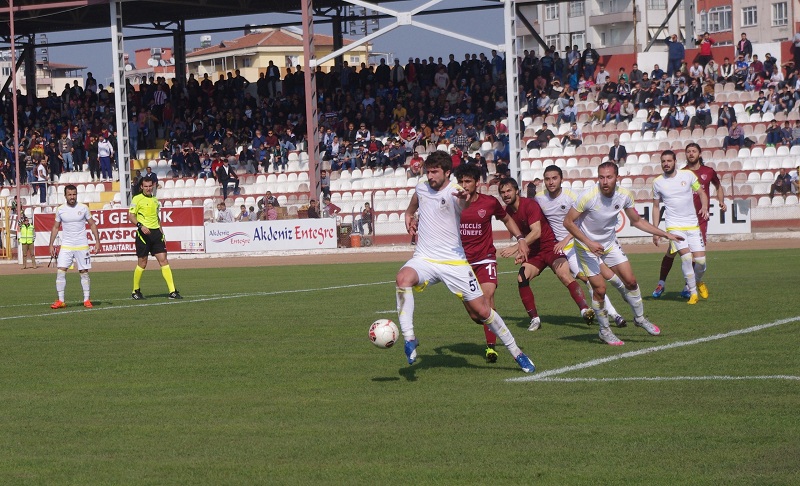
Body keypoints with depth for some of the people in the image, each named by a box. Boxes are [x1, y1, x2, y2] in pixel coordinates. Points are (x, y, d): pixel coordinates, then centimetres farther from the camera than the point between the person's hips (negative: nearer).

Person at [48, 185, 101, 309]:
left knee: (84, 272, 3)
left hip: (82, 246, -1)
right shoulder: (60, 210, 3)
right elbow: (55, 227, 12)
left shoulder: (83, 208, 0)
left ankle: (86, 300, 12)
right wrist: (51, 244, 7)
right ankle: (61, 301, -4)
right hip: (66, 246, 1)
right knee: (60, 271, -9)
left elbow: (92, 225, 7)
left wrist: (97, 241, 0)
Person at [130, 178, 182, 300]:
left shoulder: (155, 200, 17)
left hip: (156, 232, 5)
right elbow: (132, 216, -8)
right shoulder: (137, 199, -2)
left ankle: (172, 291, -7)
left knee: (163, 260, -3)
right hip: (144, 234, -5)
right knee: (142, 263, 0)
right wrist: (141, 226, -23)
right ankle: (136, 291, 17)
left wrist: (161, 232, 20)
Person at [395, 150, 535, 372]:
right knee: (403, 278, -32)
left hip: (454, 262, -3)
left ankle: (516, 352, 18)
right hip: (424, 259, 3)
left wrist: (465, 199, -61)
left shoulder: (454, 192, -11)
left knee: (482, 311, -2)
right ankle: (409, 338, -29)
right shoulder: (421, 188, 6)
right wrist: (408, 218, 10)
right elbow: (411, 208, 31)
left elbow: (466, 205, -39)